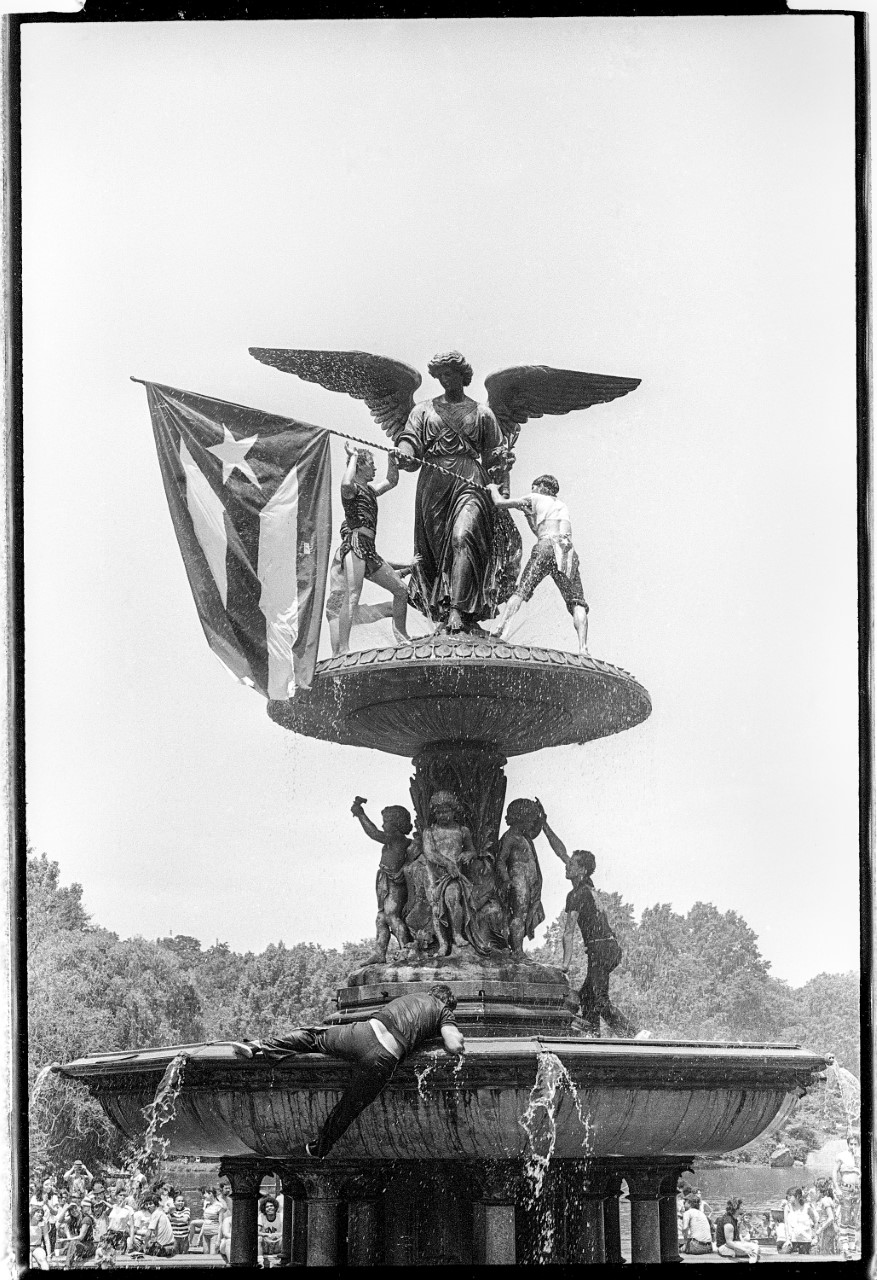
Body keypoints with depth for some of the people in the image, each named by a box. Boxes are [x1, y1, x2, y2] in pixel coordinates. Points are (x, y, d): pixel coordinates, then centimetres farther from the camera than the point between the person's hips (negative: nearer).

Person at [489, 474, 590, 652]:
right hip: (568, 550, 3)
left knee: (520, 592, -3)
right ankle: (583, 648, -22)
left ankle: (502, 634, -22)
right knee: (577, 604, -2)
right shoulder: (563, 507, 35)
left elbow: (499, 502, 26)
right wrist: (528, 514, 40)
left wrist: (493, 488, 45)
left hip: (545, 548, -3)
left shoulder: (536, 499, 23)